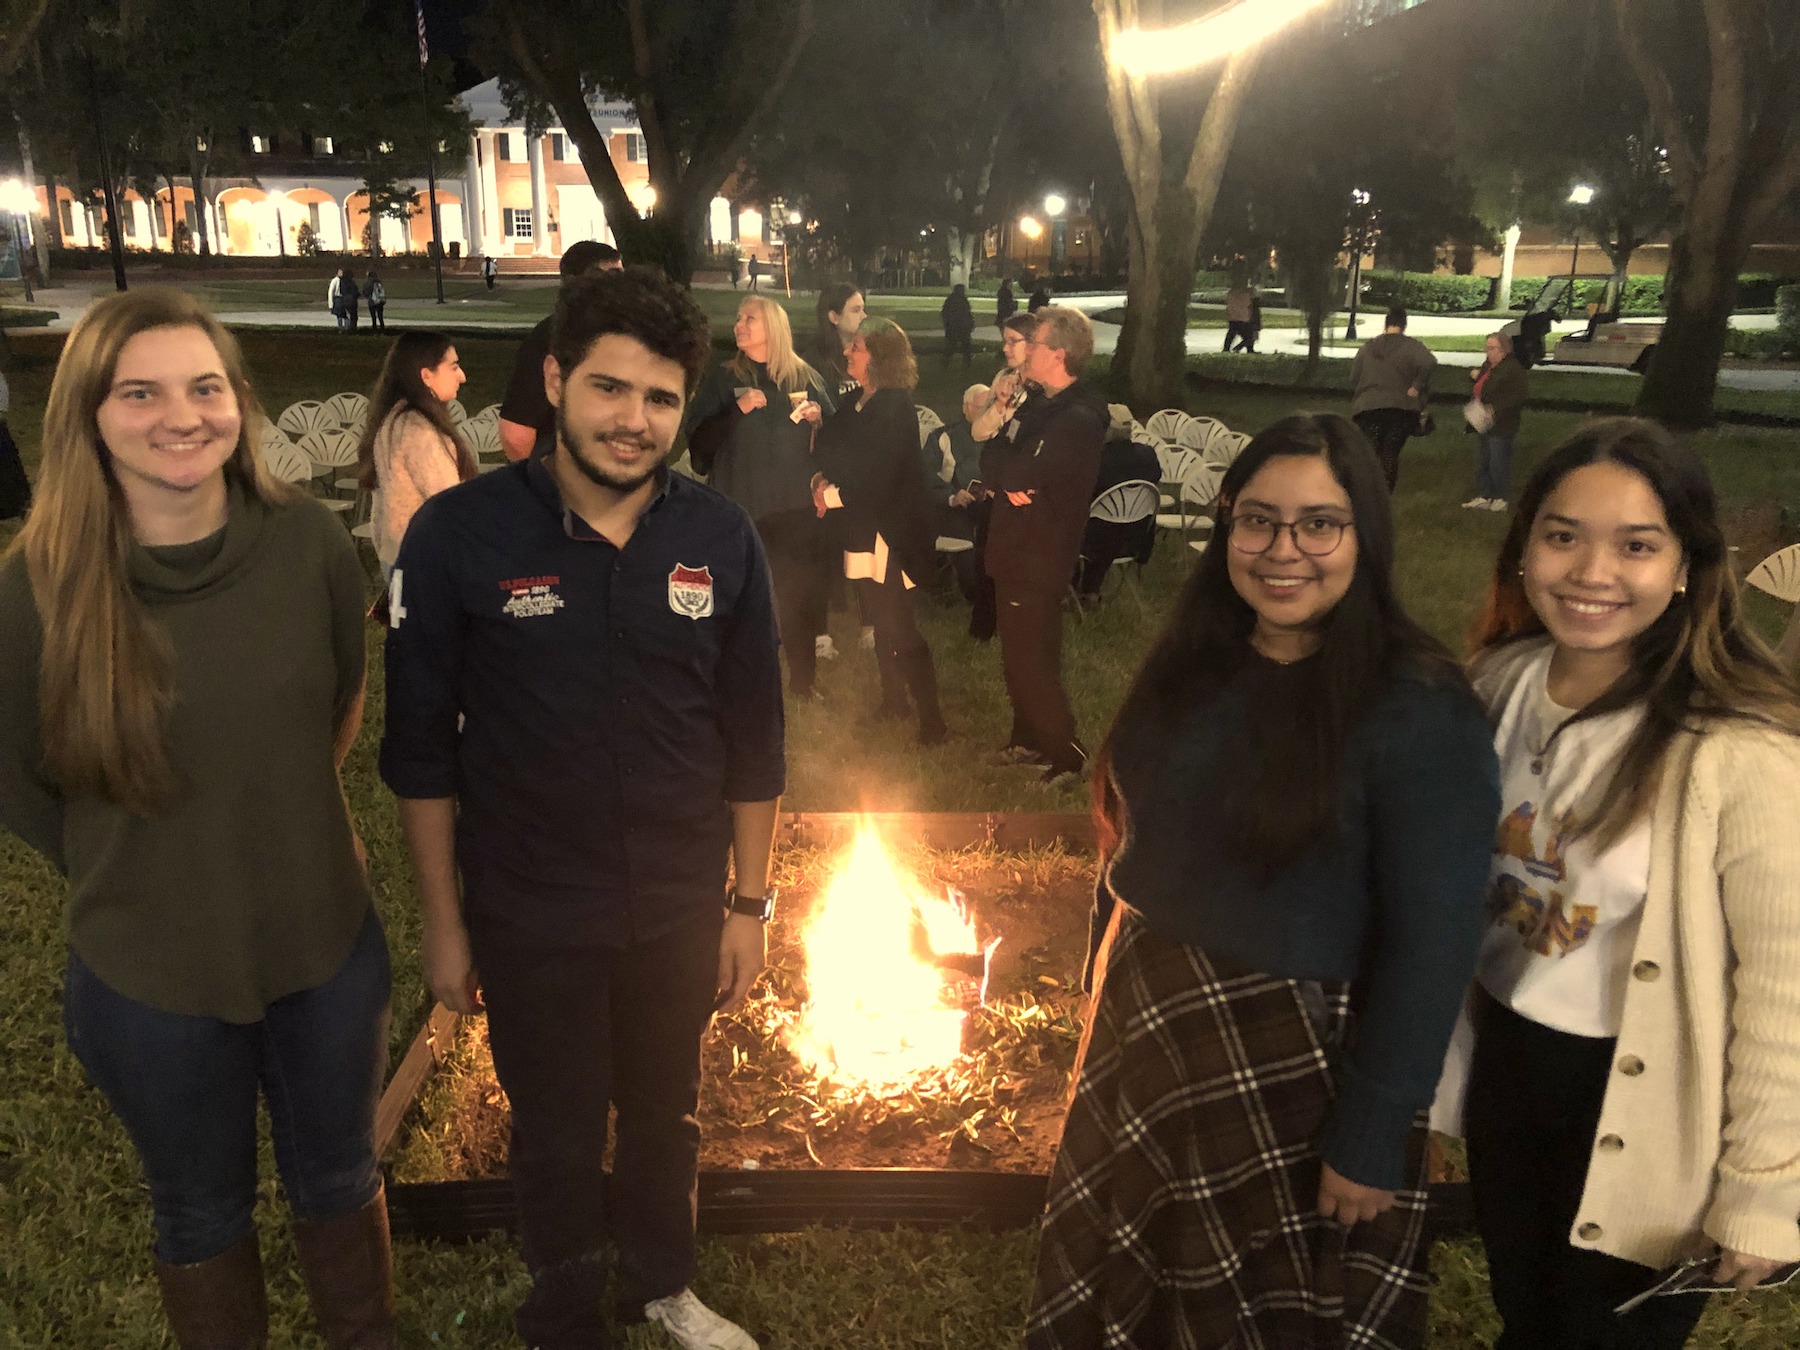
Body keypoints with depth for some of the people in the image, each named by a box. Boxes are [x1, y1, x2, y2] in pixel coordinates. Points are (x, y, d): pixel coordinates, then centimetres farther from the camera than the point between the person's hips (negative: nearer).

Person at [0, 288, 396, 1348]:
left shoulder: (312, 543, -14)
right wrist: (158, 865, 5)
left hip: (325, 944, 2)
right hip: (150, 976, -1)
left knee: (340, 1177, 23)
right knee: (202, 1210, 22)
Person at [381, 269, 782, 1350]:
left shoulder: (721, 540, -9)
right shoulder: (460, 535, -14)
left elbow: (753, 739, -1)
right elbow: (423, 746, -7)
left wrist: (750, 904, 1)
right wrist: (444, 923, -3)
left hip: (681, 911, 2)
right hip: (530, 921, -2)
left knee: (667, 1110, 23)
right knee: (559, 1134, 19)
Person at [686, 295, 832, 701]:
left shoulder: (805, 377, 8)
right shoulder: (722, 378, 5)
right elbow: (698, 440, -3)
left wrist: (817, 418, -7)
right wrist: (737, 411, -15)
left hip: (796, 504, 1)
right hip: (742, 504, -1)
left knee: (800, 592, 3)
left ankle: (802, 678, 20)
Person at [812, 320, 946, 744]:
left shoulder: (894, 407, -17)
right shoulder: (857, 403, 8)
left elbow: (878, 475, -22)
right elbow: (834, 451, 12)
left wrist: (834, 495, -12)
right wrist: (821, 479, -8)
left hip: (893, 530, -8)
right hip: (866, 525, 8)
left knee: (900, 628, -7)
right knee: (884, 620, 17)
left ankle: (931, 721, 1)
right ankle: (892, 703, 31)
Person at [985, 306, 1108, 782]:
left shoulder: (1078, 418, -22)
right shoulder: (1040, 406, 10)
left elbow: (1016, 474, -28)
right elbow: (993, 465, 6)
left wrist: (1002, 473, -7)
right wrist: (1009, 481, -14)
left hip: (1040, 560, -10)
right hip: (1016, 551, 10)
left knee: (1032, 663, -3)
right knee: (1018, 657, 20)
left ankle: (1067, 755, 10)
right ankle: (1028, 740, 36)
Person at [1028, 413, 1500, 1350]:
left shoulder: (1420, 714, -20)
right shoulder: (1194, 665, -1)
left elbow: (1431, 948, -19)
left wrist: (1372, 1142, -16)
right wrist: (1105, 986, 10)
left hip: (1293, 1071, -5)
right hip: (1144, 1031, 6)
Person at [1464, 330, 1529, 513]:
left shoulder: (1513, 369, -15)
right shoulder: (1487, 366, 12)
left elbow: (1517, 396, -22)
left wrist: (1495, 410, -28)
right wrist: (1475, 376, 7)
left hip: (1500, 426, -9)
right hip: (1482, 424, 9)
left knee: (1498, 463, -1)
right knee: (1482, 462, 14)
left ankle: (1500, 499, 10)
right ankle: (1483, 497, 22)